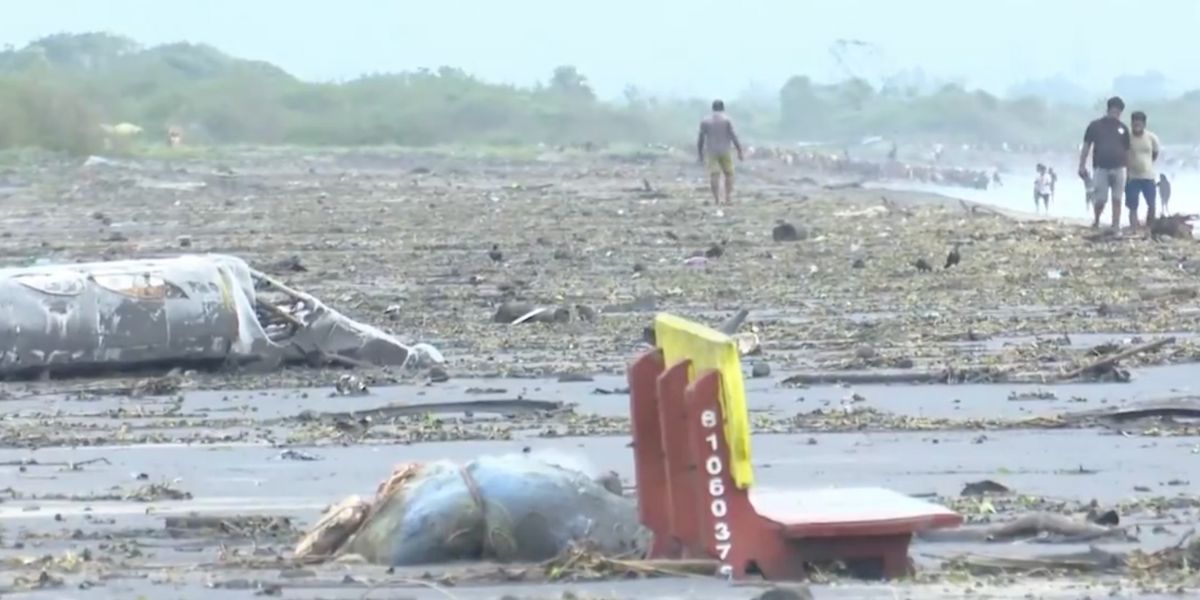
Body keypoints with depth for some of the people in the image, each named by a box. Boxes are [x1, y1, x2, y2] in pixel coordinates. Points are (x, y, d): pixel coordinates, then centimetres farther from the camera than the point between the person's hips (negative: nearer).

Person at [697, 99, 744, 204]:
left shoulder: (705, 121, 3)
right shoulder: (726, 120, -3)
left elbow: (700, 138, 4)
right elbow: (734, 136, -7)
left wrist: (700, 153, 13)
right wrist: (739, 151, -2)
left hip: (711, 152, 1)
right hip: (725, 152, -1)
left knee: (714, 175, -4)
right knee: (729, 174, 10)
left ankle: (716, 199, -11)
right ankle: (728, 197, 2)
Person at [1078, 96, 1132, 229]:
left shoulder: (1123, 128, 10)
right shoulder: (1095, 126, 3)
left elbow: (1127, 151, 14)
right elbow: (1086, 146, 3)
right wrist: (1082, 166, -4)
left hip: (1118, 168, 2)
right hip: (1101, 168, -2)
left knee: (1117, 200, 0)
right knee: (1100, 200, -5)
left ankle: (1116, 227, 3)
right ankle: (1096, 222, 18)